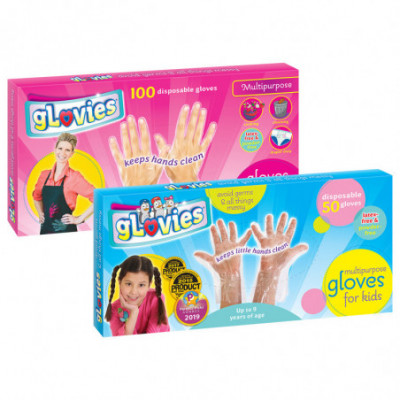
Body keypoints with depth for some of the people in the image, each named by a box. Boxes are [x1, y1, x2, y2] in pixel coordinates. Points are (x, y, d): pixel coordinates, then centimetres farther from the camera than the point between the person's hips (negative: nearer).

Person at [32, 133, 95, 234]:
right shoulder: (45, 175, 9)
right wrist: (41, 214, 15)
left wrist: (79, 219, -10)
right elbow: (37, 196, 29)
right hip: (45, 230, 5)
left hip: (65, 231, -5)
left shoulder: (74, 177, -7)